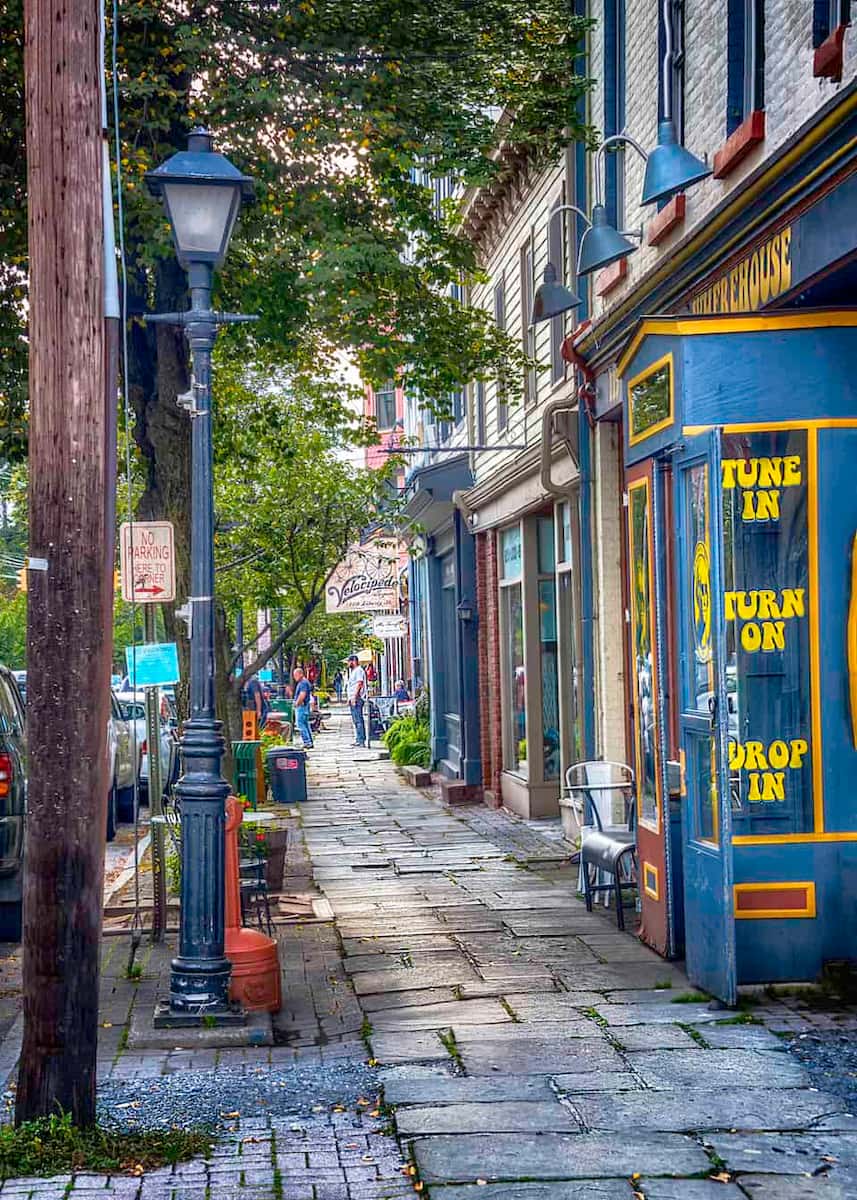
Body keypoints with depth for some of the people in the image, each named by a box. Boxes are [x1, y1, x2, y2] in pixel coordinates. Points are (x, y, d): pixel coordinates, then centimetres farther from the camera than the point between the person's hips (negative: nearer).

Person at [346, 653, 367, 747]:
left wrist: (354, 697, -23)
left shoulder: (358, 670, -9)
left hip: (357, 699, -11)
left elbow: (359, 683, -19)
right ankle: (358, 739, 15)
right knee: (356, 720, 12)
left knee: (358, 720, -12)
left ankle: (361, 741, -14)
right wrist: (349, 698, 21)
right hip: (353, 699, 11)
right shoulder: (352, 671, 23)